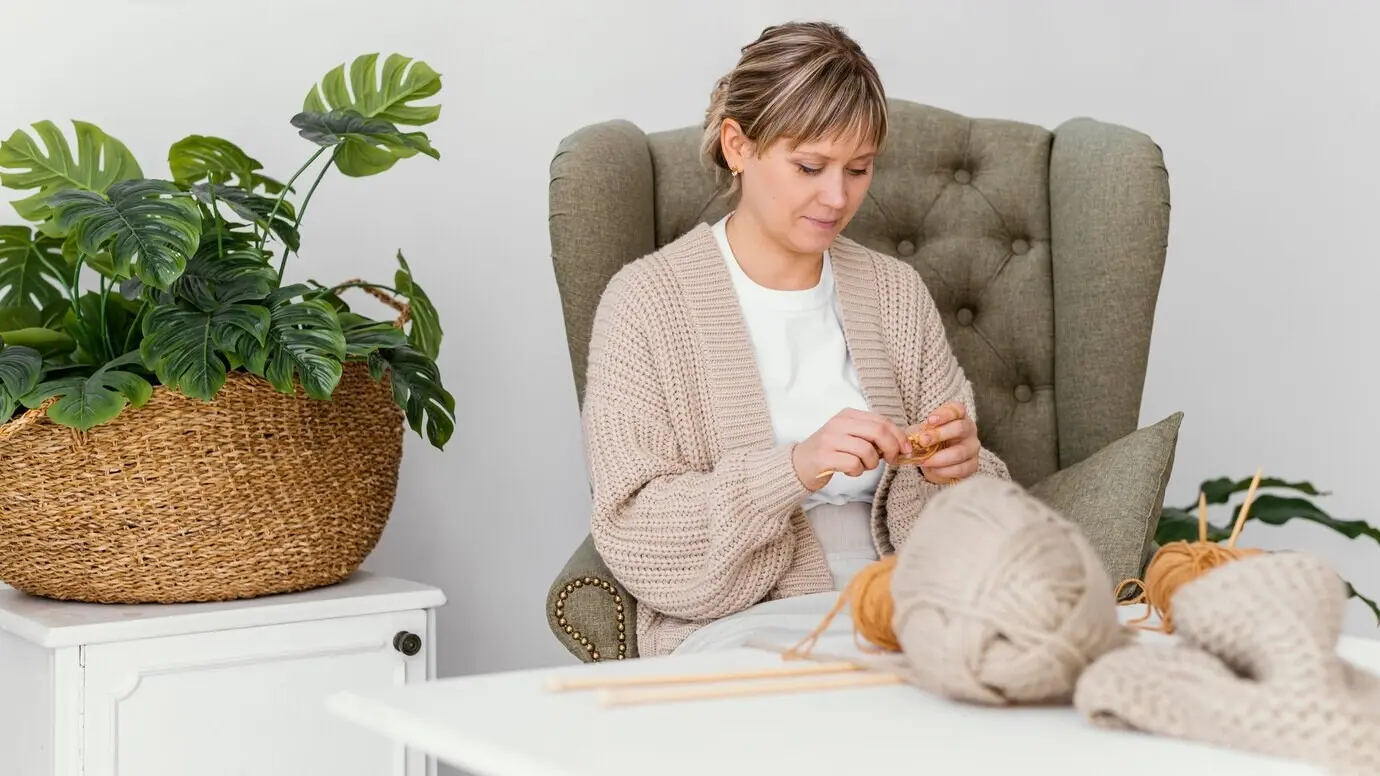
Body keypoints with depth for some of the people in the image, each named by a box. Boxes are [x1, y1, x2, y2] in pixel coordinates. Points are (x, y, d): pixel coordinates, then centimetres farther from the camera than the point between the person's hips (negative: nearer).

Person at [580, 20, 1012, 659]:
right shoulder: (647, 299, 1)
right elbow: (630, 531, -8)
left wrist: (959, 469, -8)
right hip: (738, 624, -4)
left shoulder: (896, 291, 16)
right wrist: (794, 469, -22)